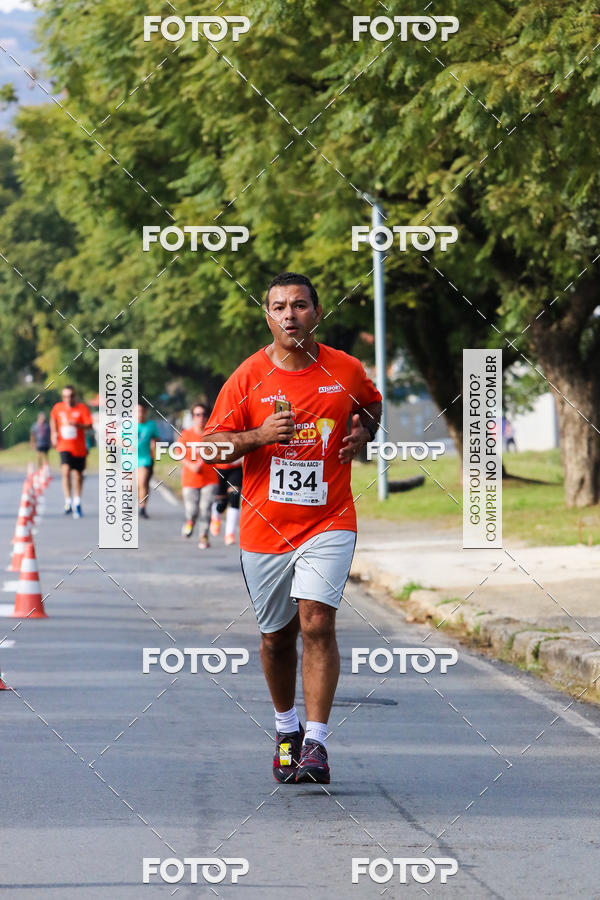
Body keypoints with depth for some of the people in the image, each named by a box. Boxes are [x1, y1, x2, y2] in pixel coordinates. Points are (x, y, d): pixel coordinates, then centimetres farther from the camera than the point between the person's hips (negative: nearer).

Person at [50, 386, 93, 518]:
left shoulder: (82, 408, -5)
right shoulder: (57, 408, 3)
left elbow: (89, 425, -13)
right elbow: (53, 419, 24)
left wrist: (77, 425, -31)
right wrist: (53, 433, 11)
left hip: (79, 447, 0)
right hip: (64, 446, 0)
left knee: (78, 476, 10)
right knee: (65, 471, -22)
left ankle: (77, 503, 29)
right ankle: (68, 502, -21)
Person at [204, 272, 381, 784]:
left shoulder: (346, 371, 1)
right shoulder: (248, 376, -3)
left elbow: (372, 403, 24)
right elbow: (213, 445, -2)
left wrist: (363, 431, 2)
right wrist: (260, 436, -19)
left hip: (328, 523, -1)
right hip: (265, 527, 1)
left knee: (317, 623, -17)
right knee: (276, 636, 11)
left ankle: (316, 742, -16)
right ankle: (286, 727, 35)